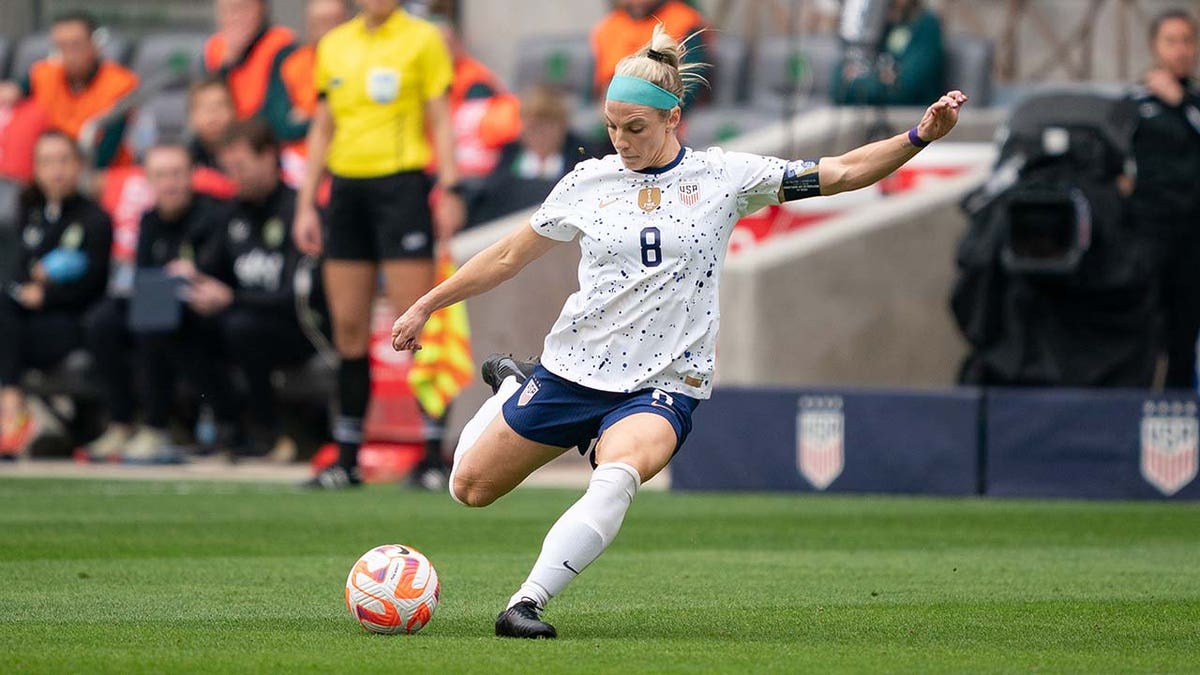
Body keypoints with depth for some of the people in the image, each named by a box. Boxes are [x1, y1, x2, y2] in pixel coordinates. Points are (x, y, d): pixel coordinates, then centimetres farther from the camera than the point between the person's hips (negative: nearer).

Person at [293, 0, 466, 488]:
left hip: (401, 184, -5)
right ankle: (347, 459, 8)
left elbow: (440, 119, 0)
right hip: (346, 187, 5)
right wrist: (306, 204, 13)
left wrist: (449, 189, -11)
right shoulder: (333, 45, 14)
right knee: (348, 329, 4)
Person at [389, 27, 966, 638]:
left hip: (662, 386, -3)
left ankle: (526, 604, -38)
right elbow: (509, 257, 14)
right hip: (571, 370, 3)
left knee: (617, 476, -36)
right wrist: (424, 306, 16)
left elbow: (841, 173, -4)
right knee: (469, 489, 13)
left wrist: (919, 137, -17)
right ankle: (513, 388, 44)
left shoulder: (725, 176, -3)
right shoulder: (588, 182, 2)